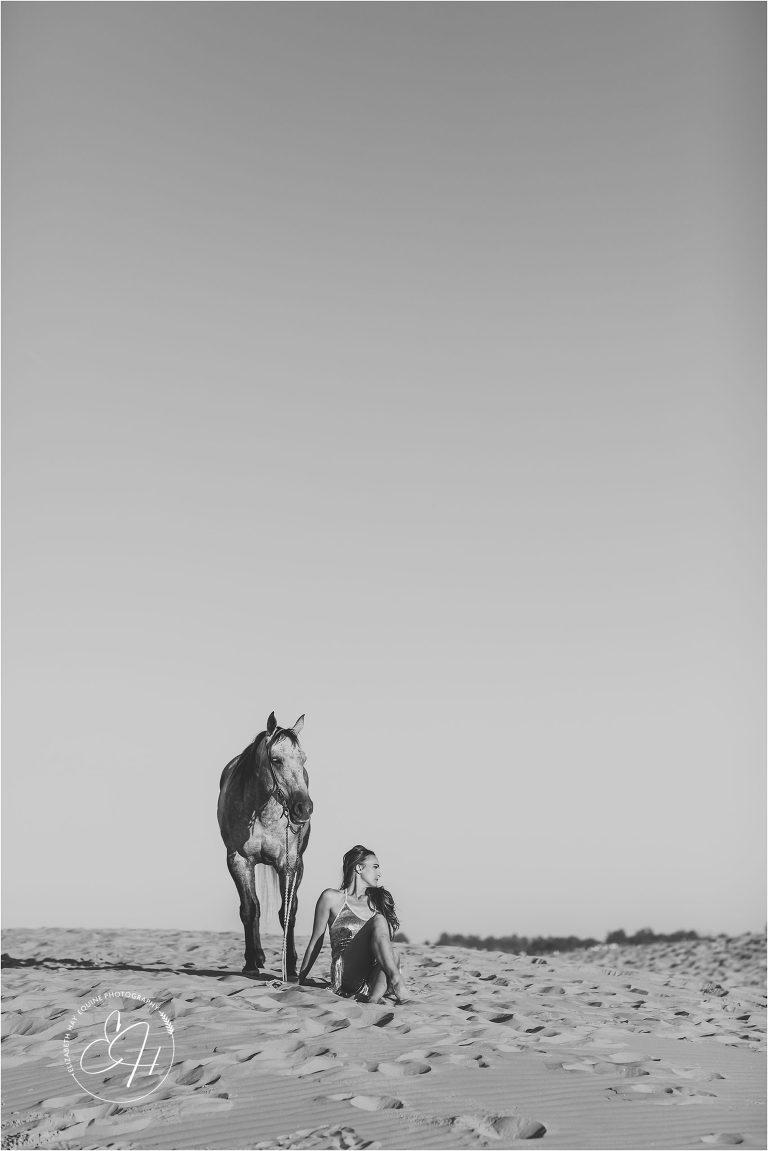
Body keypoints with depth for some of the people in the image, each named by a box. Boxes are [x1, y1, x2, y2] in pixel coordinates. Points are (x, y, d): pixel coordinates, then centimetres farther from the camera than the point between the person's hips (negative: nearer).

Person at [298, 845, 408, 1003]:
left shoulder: (378, 901, 19)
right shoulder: (332, 898, 7)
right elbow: (315, 942, 11)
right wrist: (302, 980, 12)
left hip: (373, 978, 4)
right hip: (345, 977, -4)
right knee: (379, 921, -25)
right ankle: (396, 979, -45)